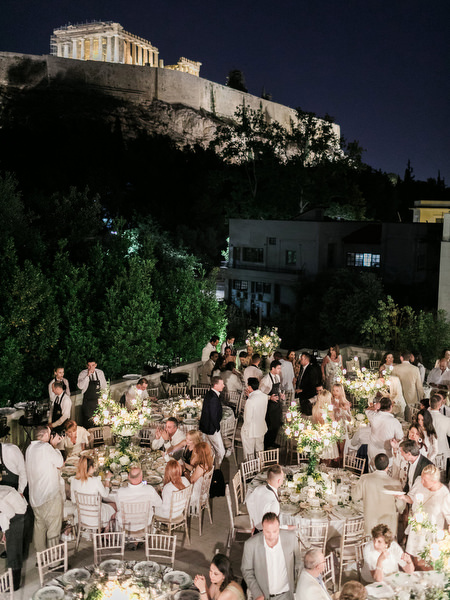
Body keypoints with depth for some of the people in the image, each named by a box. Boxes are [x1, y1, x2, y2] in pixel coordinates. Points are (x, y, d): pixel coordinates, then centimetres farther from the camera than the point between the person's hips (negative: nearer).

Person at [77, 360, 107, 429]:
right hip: (87, 402, -3)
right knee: (88, 422, -2)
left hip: (98, 400, 3)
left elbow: (104, 386, 14)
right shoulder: (83, 374, -8)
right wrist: (88, 375, -27)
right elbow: (80, 386, -23)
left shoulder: (100, 373, 2)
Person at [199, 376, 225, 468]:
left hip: (205, 426, 10)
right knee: (220, 452, 1)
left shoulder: (209, 393, 4)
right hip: (212, 429, -10)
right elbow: (213, 416, -24)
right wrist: (217, 428, -10)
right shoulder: (213, 398, -27)